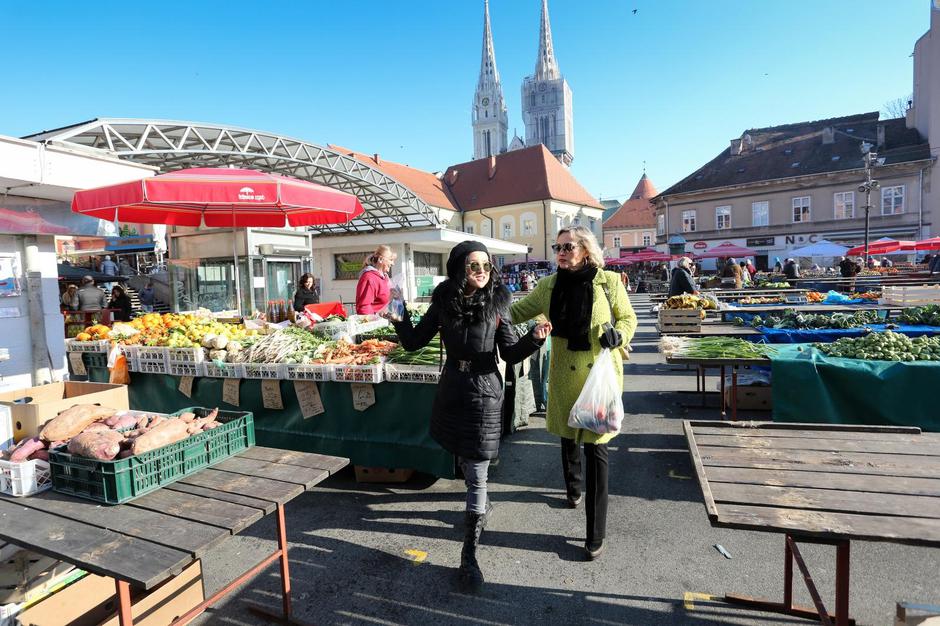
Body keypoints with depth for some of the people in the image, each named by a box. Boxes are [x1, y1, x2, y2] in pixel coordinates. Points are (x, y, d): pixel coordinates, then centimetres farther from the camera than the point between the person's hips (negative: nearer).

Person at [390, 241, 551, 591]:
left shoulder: (496, 304, -9)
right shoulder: (444, 303, -4)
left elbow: (510, 354, -7)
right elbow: (413, 342, 3)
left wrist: (534, 338, -25)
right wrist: (400, 320, -15)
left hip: (484, 395, -3)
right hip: (452, 391, 4)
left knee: (477, 475, -2)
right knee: (463, 459, 24)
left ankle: (469, 557, 10)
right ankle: (479, 506, 54)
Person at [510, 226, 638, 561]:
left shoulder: (609, 282, -6)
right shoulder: (549, 286, 0)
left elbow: (628, 318, 5)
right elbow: (519, 311, 8)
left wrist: (618, 334, -15)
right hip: (564, 374, 3)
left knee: (596, 444, -2)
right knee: (568, 435, 19)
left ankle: (596, 534, 11)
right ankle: (574, 489, 51)